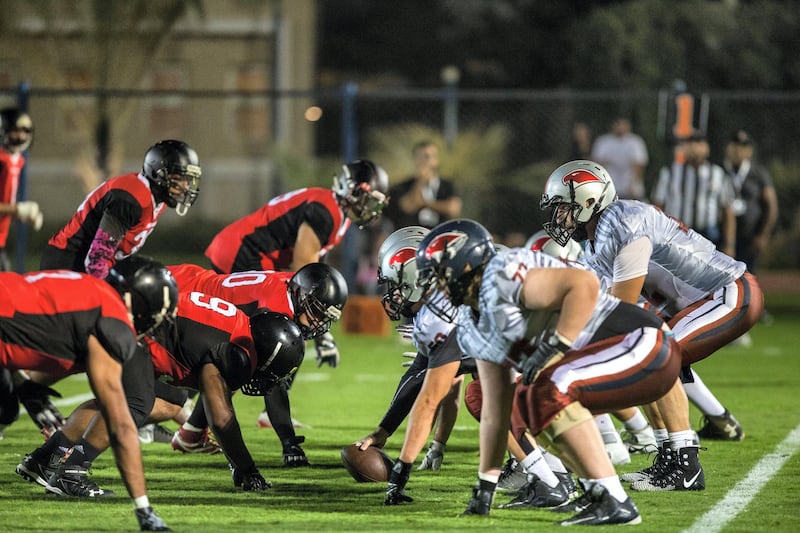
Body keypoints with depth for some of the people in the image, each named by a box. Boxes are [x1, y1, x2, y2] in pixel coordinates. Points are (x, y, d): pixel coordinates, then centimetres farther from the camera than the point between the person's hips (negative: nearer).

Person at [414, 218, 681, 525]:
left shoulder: (501, 278, -16)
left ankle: (614, 503, -25)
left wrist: (553, 348, -23)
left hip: (644, 345, -10)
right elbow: (494, 408, 20)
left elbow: (584, 284, -26)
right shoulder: (473, 330, 14)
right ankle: (595, 492, 16)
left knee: (549, 391, -26)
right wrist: (485, 485, 21)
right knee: (530, 399, 17)